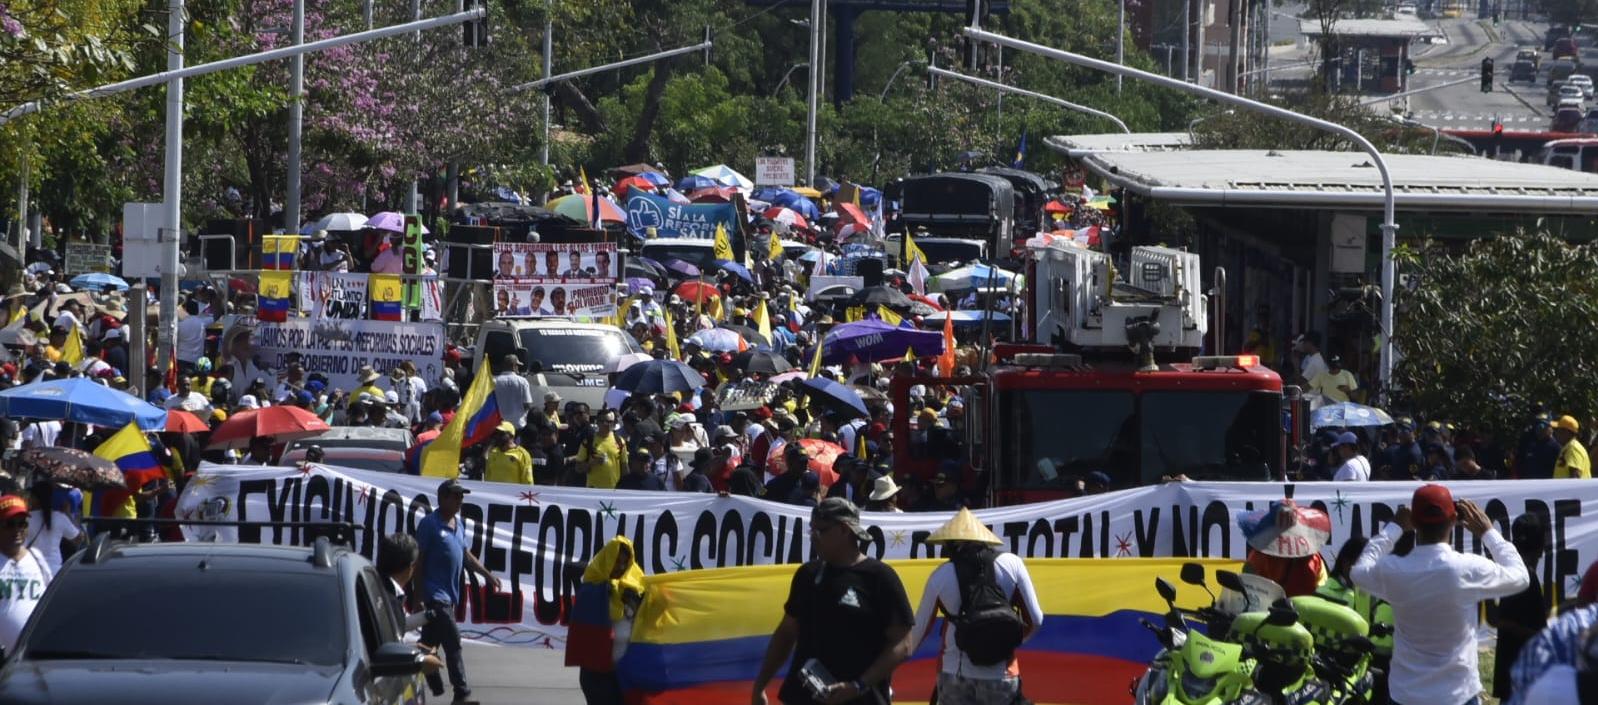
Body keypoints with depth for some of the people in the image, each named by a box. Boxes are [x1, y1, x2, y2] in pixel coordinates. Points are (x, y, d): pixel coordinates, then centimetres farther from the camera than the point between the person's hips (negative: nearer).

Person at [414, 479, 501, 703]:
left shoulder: (459, 524, 14)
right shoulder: (430, 524, -11)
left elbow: (466, 555, 23)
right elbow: (419, 559, -11)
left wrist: (487, 575, 13)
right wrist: (418, 594, -13)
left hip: (449, 594, 8)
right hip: (435, 593, -8)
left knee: (430, 642, 14)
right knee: (452, 641, -12)